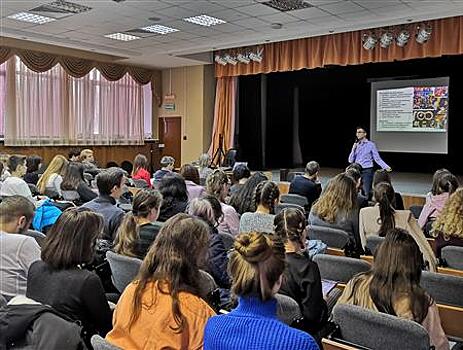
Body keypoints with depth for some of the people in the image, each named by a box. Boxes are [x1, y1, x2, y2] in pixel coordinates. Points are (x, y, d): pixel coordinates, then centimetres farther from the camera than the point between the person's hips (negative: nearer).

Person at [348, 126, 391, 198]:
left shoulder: (371, 144, -2)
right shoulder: (356, 145, 11)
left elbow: (377, 159, -1)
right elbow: (350, 160, 7)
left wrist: (386, 167, -14)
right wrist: (353, 149, -6)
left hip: (367, 171, -4)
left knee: (367, 193, -7)